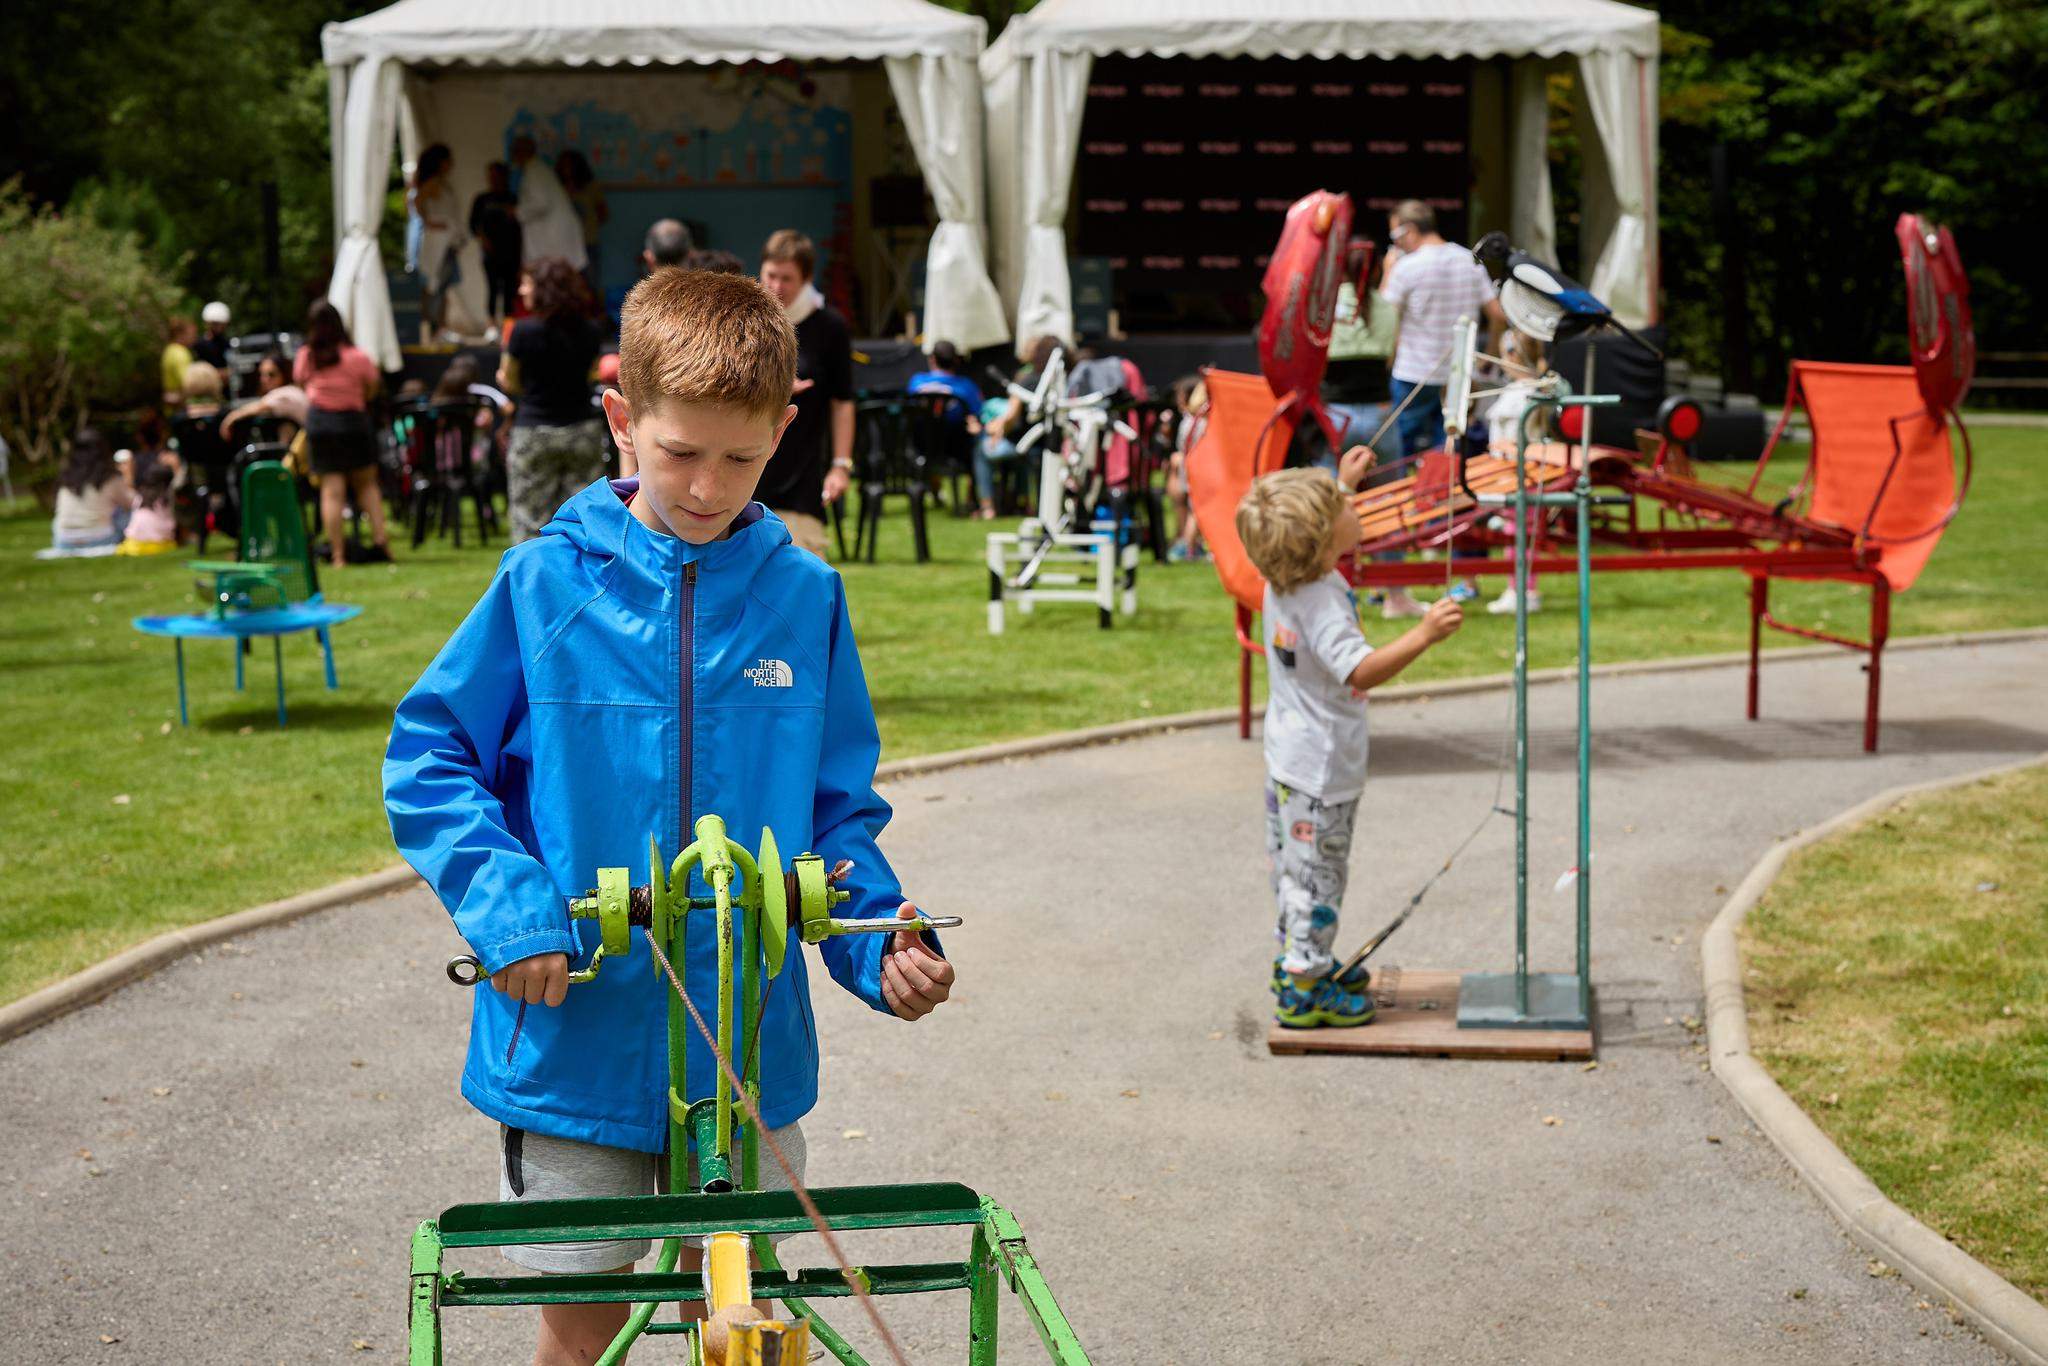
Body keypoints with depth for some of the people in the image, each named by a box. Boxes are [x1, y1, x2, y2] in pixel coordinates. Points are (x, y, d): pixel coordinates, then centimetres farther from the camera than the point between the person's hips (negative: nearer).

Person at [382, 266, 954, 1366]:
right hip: (572, 1039, -1)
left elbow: (837, 806, 8)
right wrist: (506, 904, -15)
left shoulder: (804, 596, 1)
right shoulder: (547, 584, -5)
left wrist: (881, 936, -9)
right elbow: (426, 759, -1)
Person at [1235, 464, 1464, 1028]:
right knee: (1317, 874, 2)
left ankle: (1299, 960, 35)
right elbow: (1362, 671, -42)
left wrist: (1343, 480, 27)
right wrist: (1423, 634, -49)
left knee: (1295, 868, 21)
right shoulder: (1324, 607, -30)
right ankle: (1304, 988, 9)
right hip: (1322, 770, -9)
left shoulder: (1281, 578, -3)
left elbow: (1305, 525, 22)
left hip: (1287, 757, 9)